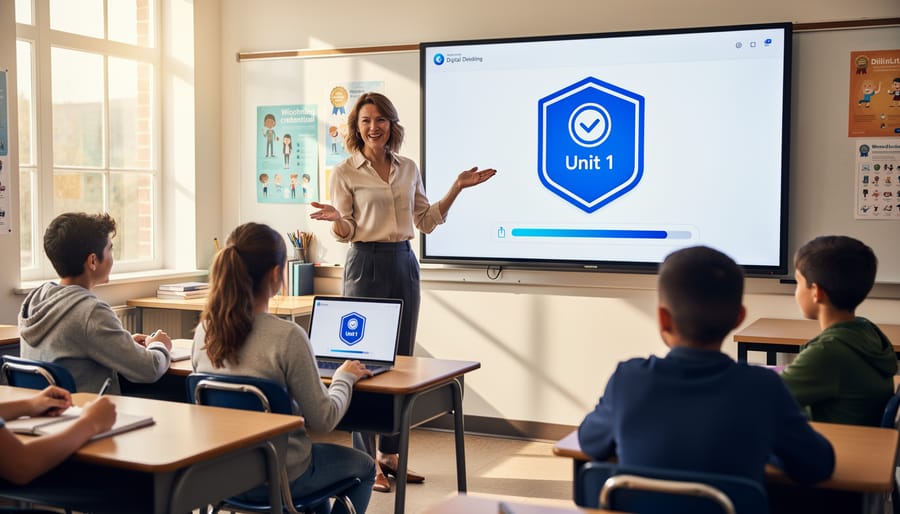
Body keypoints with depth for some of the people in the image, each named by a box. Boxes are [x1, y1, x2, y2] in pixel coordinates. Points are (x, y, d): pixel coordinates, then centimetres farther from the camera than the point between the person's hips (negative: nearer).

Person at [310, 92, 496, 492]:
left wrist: (457, 188, 7)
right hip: (367, 265, -5)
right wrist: (335, 218, -24)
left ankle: (390, 453, 21)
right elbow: (346, 233, -2)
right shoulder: (345, 173, -2)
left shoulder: (408, 169, 10)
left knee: (401, 359, 9)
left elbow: (426, 221, 13)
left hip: (404, 264, 5)